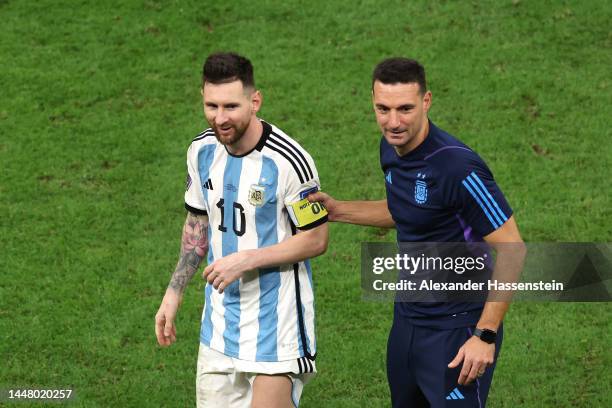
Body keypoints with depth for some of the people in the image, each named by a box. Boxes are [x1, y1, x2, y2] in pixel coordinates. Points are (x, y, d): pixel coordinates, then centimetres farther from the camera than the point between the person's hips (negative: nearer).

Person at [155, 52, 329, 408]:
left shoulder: (289, 161, -20)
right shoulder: (202, 150, 1)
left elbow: (316, 239, -13)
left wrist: (245, 260, -20)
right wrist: (174, 292, 13)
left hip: (276, 322, -6)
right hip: (220, 321, 6)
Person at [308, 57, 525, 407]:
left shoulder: (458, 167, -24)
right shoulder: (391, 149, 1)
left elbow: (511, 250, -21)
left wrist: (485, 336, -23)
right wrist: (338, 210, 13)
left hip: (457, 328, -8)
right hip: (407, 321, 8)